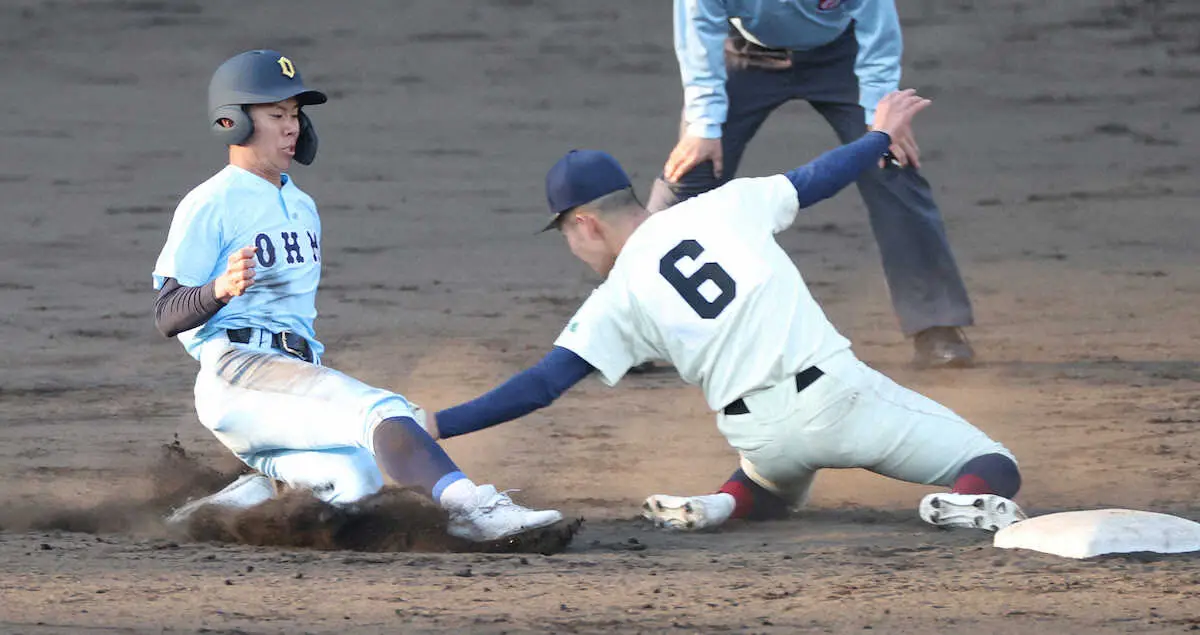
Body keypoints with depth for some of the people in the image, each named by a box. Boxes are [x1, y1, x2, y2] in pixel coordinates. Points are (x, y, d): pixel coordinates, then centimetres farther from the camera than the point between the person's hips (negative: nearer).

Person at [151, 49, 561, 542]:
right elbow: (169, 316, -11)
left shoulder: (302, 207, 23)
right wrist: (220, 289, -30)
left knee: (357, 477, -21)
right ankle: (468, 506, -48)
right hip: (238, 372, -8)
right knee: (382, 410, -29)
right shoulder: (207, 206, -3)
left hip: (299, 366, 8)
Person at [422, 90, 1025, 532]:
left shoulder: (618, 297, 4)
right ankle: (971, 498, -30)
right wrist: (880, 137, 37)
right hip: (838, 393, -1)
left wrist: (436, 425, 2)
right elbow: (811, 181, 19)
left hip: (764, 441, 1)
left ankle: (729, 499, 5)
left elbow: (540, 386, -1)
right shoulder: (722, 207, 8)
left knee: (775, 485, 38)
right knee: (994, 469, 6)